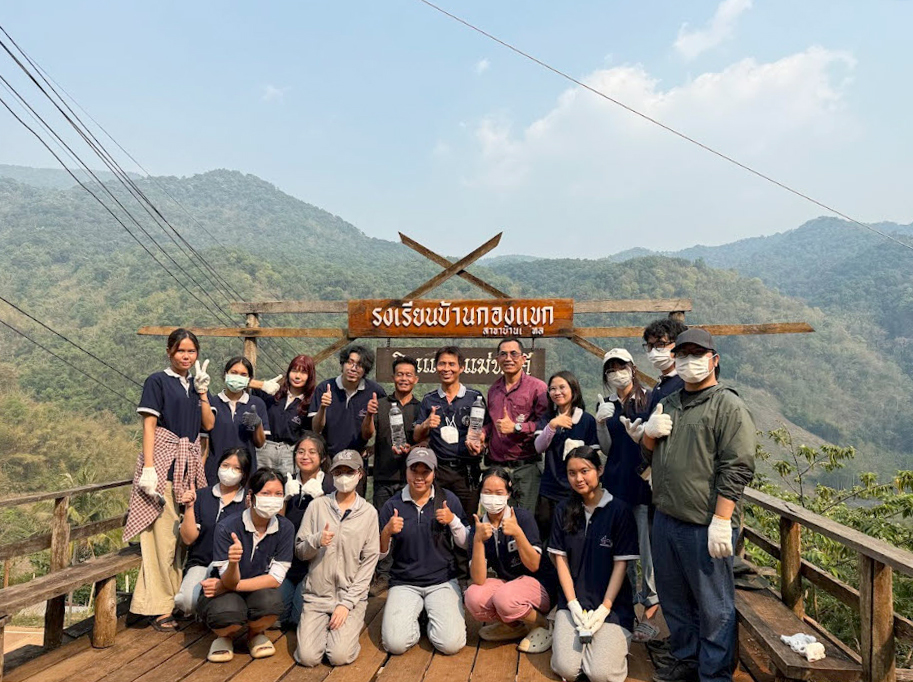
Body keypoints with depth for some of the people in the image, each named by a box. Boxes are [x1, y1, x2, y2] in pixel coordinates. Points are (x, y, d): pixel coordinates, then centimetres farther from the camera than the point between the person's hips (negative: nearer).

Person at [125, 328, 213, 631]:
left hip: (190, 462, 6)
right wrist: (148, 467, -14)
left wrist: (202, 391, 0)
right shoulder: (158, 381, 0)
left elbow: (209, 424, 9)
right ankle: (161, 607, 2)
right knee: (164, 533, -5)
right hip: (164, 459, -5)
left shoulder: (196, 384, 17)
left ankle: (182, 597, 15)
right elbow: (149, 426, -6)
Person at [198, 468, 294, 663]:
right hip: (225, 592, -1)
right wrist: (233, 562, -44)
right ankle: (224, 636, 5)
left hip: (258, 591, 2)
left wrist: (224, 586, -18)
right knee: (228, 613, -36)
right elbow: (230, 582, -19)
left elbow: (275, 578, -13)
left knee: (271, 601, -33)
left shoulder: (285, 528, -14)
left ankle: (255, 633, 5)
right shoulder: (227, 527, -21)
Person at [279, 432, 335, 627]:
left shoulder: (330, 486, -7)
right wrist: (286, 498, -15)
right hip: (286, 559, 4)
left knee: (300, 617, -10)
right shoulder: (288, 483, 4)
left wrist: (319, 497, -22)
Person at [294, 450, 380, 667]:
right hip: (316, 594, 1)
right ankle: (318, 626, 19)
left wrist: (347, 602, -9)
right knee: (307, 657, -11)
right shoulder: (318, 506, 1)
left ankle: (351, 624, 15)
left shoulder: (369, 513, -1)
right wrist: (317, 541, -19)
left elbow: (369, 562, -2)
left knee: (340, 656, -16)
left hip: (351, 596, -1)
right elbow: (299, 551, 4)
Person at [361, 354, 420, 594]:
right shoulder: (380, 405, 8)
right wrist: (369, 415, -21)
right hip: (384, 476, 1)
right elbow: (367, 435, -2)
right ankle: (383, 575, 13)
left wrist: (409, 450, -15)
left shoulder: (420, 408, 7)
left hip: (410, 477, -1)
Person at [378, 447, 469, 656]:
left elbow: (466, 544, 2)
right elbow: (381, 553, 4)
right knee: (395, 643, -18)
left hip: (443, 580, 0)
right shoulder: (393, 505, -2)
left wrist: (453, 521, -16)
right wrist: (387, 532, -17)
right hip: (404, 583, 0)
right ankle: (413, 616, 14)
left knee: (451, 644, -17)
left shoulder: (449, 500, -2)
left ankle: (432, 617, 15)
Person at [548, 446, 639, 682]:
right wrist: (573, 604, -8)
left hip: (611, 603, -2)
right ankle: (580, 635, 17)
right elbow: (560, 559, 2)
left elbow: (621, 564, -7)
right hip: (573, 602, 2)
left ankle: (614, 640, 15)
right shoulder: (564, 510, 2)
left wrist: (604, 609, -13)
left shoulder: (619, 510, -8)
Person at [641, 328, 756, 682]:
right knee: (674, 599, 19)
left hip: (705, 525, -7)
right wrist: (649, 434, 1)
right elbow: (649, 456, 23)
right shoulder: (668, 404, 15)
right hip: (666, 520, 8)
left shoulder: (728, 405, -8)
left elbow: (737, 469, -16)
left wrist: (720, 521, -21)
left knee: (713, 607, 5)